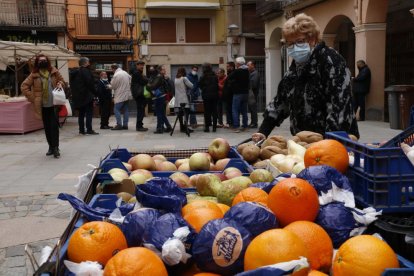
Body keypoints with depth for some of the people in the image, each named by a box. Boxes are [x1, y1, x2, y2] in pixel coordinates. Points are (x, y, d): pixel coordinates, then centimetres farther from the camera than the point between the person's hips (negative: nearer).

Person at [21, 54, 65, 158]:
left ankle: (55, 148, -4)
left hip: (54, 104, -1)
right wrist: (33, 98, -4)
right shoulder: (34, 75, 1)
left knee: (54, 126, -8)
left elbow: (62, 81, 17)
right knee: (47, 127, 8)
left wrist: (60, 84, -6)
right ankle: (51, 147, 19)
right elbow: (24, 86, 2)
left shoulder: (54, 72, 4)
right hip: (43, 106, 1)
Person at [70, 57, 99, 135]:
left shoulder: (74, 73, 15)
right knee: (89, 112, -5)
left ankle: (81, 130, 14)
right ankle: (89, 130, -8)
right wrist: (95, 93, -10)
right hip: (87, 96, -8)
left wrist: (75, 95, 20)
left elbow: (72, 85, 17)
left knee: (81, 113, 13)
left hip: (77, 96, 8)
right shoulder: (86, 71, -12)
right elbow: (90, 84, -17)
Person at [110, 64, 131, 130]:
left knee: (116, 109, -2)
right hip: (127, 94, 8)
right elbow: (130, 82, 16)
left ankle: (119, 124, -6)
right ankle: (125, 124, 12)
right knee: (125, 110, 10)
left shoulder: (116, 75, -16)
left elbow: (113, 85, -9)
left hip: (120, 96, -8)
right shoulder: (125, 73, 8)